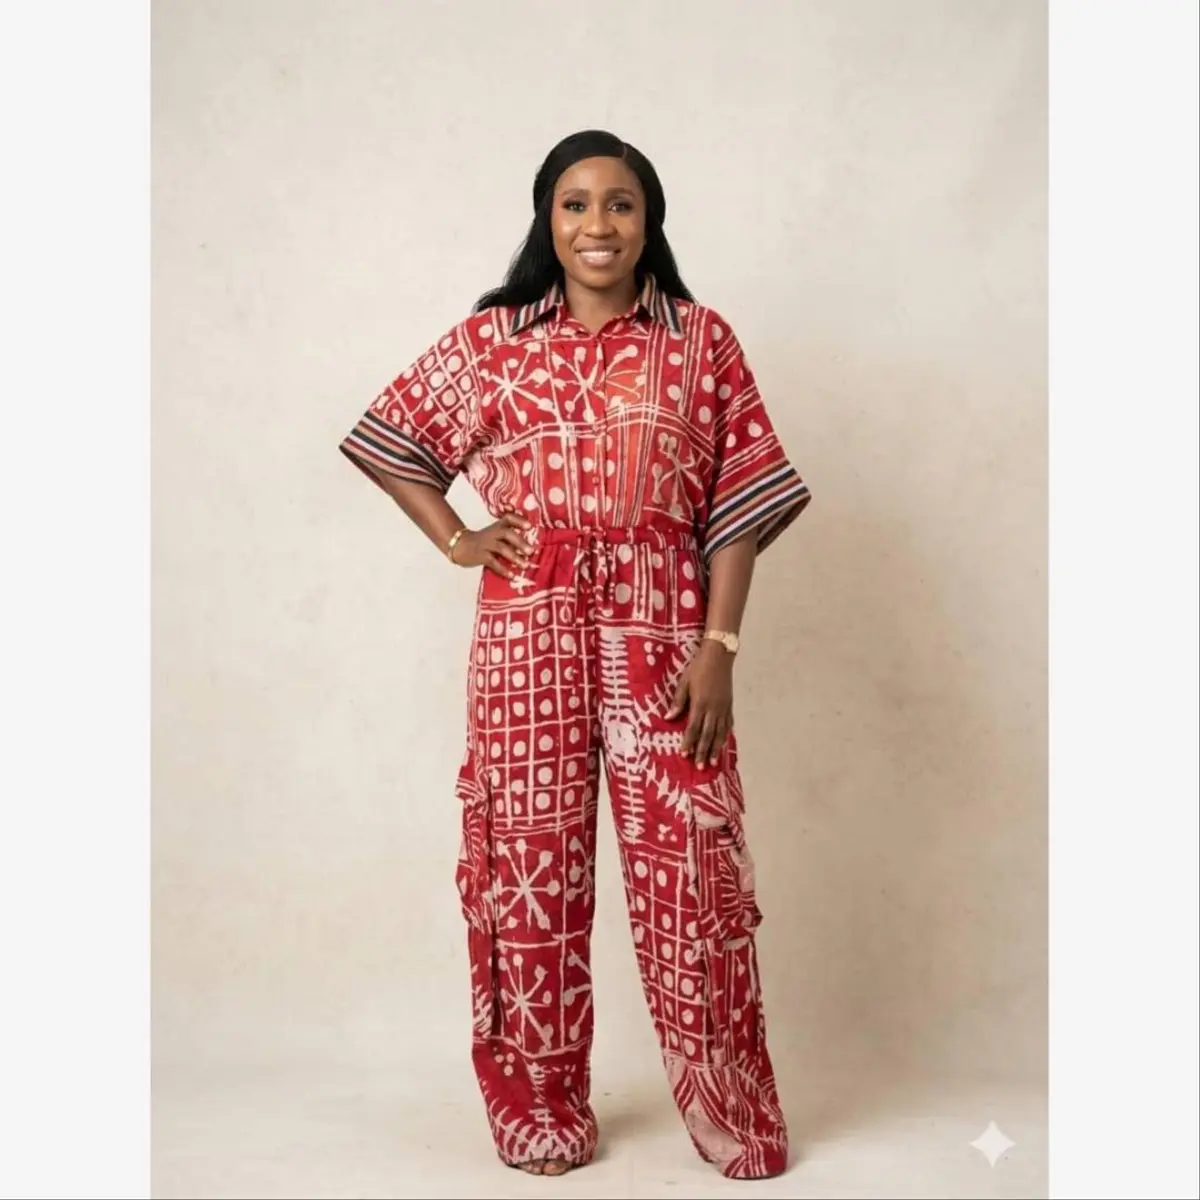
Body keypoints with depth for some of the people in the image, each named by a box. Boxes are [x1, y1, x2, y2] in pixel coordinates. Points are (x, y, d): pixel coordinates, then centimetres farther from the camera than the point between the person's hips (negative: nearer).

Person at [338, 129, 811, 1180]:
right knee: (530, 868, 7)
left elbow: (740, 503, 1)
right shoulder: (491, 341, 7)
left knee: (689, 870, 0)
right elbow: (389, 440, 18)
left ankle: (732, 1116, 18)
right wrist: (456, 540, 5)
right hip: (528, 643, 1)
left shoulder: (701, 340, 5)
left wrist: (719, 646, -7)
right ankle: (540, 1110, 24)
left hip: (662, 642, -1)